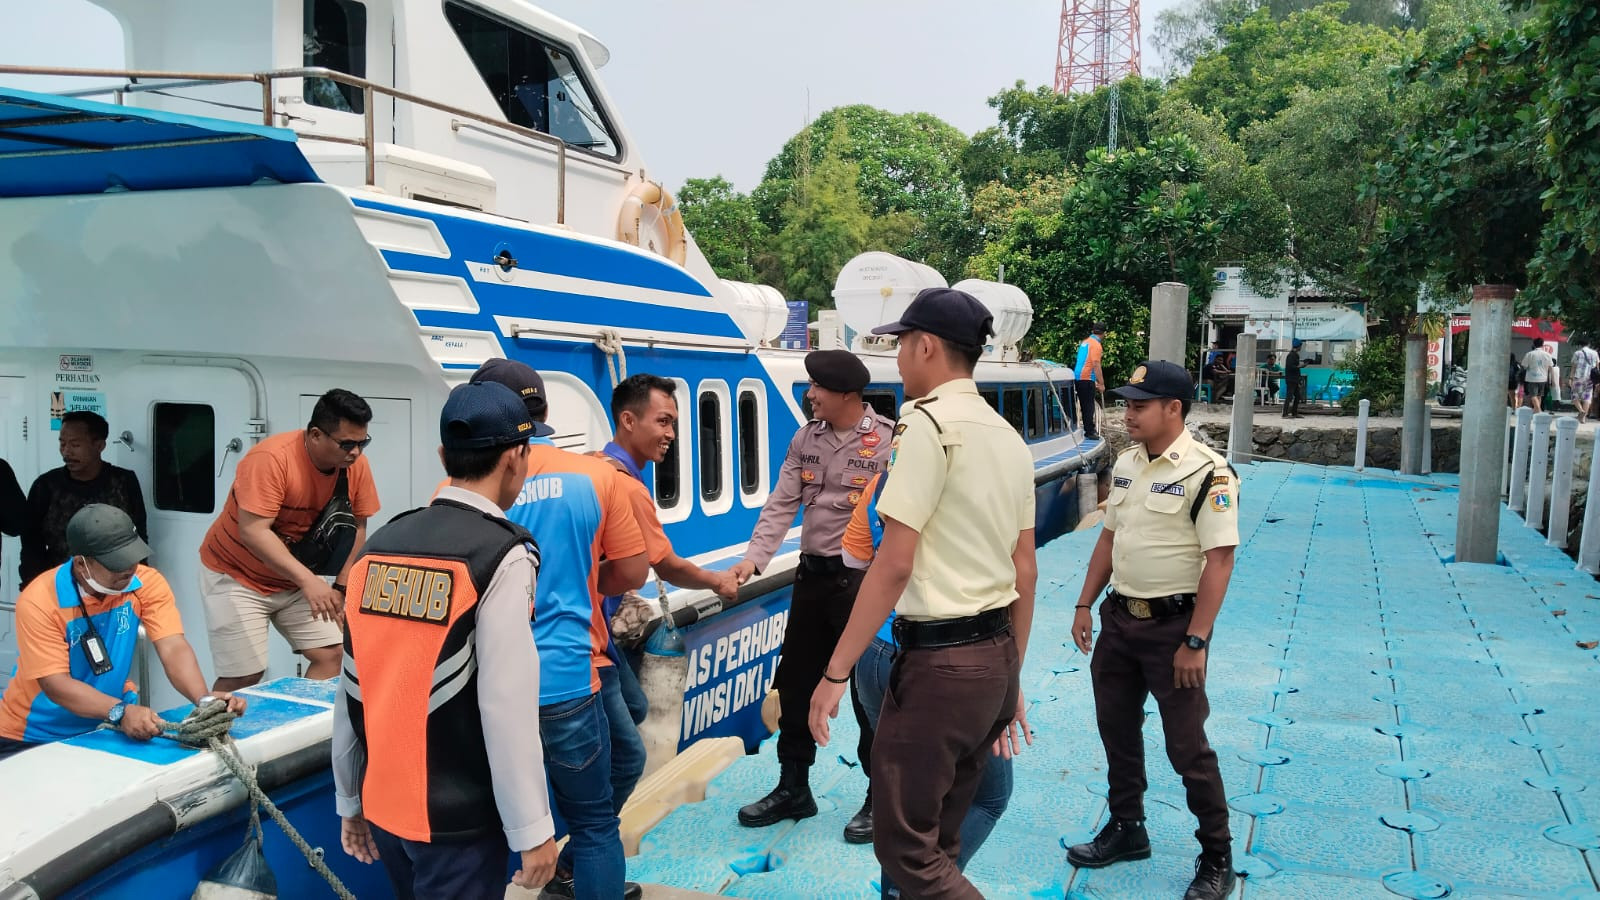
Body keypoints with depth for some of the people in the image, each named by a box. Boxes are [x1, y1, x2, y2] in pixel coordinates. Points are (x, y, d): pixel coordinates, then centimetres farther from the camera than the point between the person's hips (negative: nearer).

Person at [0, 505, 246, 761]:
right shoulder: (39, 601, -19)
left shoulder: (148, 583, -12)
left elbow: (174, 649, -19)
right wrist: (120, 712, -39)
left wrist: (204, 700, -37)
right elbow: (55, 684, -23)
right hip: (32, 737, -2)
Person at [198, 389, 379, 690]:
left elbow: (356, 528, 0)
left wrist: (340, 587, -7)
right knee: (243, 678, -7)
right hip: (236, 575, -5)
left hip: (297, 578, 6)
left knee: (330, 655, -3)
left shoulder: (356, 465, -10)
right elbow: (253, 531, -33)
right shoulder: (271, 458, -28)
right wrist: (308, 580, -40)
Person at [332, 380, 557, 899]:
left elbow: (353, 690, 4)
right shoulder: (502, 555, -16)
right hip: (458, 817, -6)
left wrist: (349, 799, 15)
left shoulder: (380, 544, 1)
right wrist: (532, 830, -12)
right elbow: (507, 711, -20)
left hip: (383, 803, 6)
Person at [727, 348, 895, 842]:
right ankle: (793, 789, 32)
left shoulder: (888, 440, -14)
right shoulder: (806, 437, 7)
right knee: (795, 683, 15)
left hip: (863, 578, -7)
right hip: (813, 575, 7)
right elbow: (782, 505, 6)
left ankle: (881, 799, 21)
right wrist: (754, 558, -5)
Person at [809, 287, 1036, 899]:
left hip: (940, 661, -9)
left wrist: (836, 671, -14)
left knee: (906, 848, 2)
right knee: (936, 839, 18)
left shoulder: (928, 423, -13)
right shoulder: (1010, 438, 13)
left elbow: (894, 563, -18)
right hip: (996, 657, 9)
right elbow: (1025, 570, 14)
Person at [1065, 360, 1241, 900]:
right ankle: (1126, 830, 34)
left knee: (1187, 745, 2)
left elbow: (1219, 560, -19)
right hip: (1119, 618, 7)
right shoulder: (1126, 464, 7)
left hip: (1172, 626, -7)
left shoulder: (1206, 472, -17)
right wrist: (1085, 605, 11)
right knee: (1116, 728, 16)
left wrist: (1196, 642, -20)